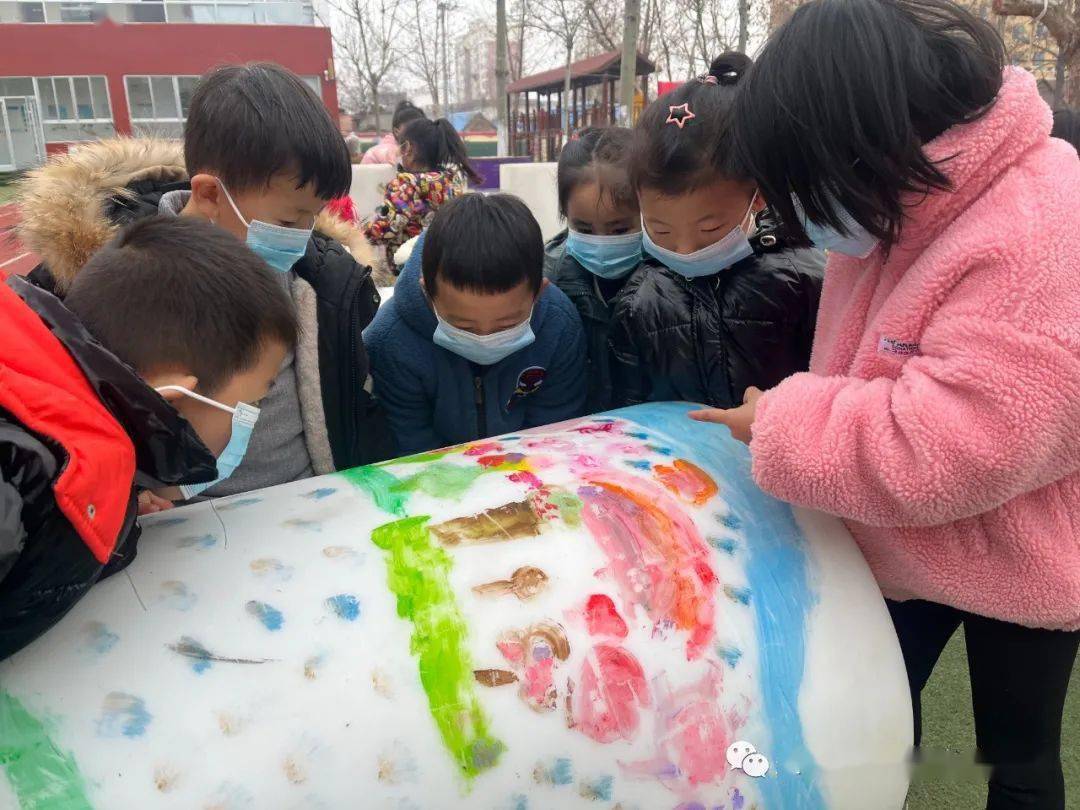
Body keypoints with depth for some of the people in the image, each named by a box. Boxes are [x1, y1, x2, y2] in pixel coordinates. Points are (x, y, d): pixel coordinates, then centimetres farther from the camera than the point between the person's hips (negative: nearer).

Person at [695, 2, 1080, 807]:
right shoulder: (911, 203, -5)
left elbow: (946, 447, -36)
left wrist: (779, 425, -26)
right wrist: (784, 413, -6)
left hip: (1014, 563, -7)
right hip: (904, 548, 7)